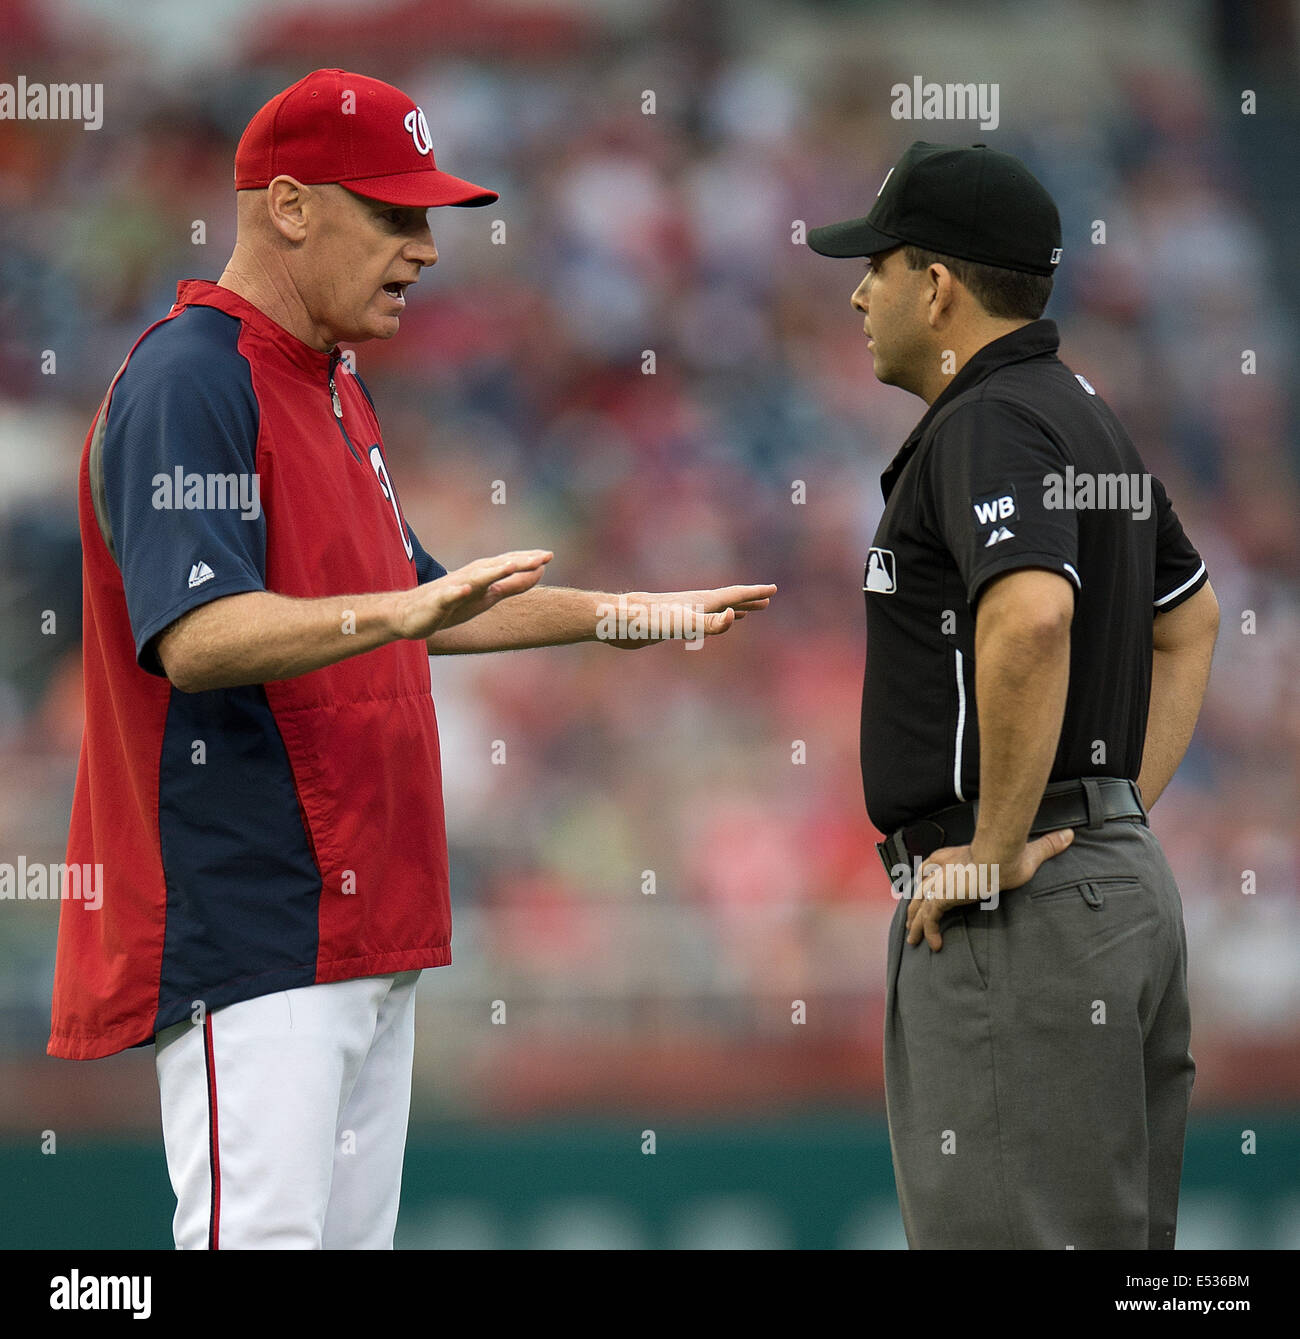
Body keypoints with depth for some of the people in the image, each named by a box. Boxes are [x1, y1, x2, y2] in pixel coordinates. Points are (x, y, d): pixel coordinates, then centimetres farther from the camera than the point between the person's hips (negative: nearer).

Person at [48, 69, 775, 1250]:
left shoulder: (333, 388, 19)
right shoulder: (189, 380, -13)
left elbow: (412, 607, 31)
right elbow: (196, 638, -27)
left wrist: (617, 615, 30)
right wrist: (404, 611, -38)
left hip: (366, 926, 10)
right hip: (249, 928, -10)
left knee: (354, 1232, 10)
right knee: (260, 1236, -15)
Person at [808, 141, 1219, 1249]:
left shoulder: (989, 424, -14)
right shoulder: (1083, 414, 17)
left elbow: (1029, 619, -33)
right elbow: (1188, 620, 30)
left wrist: (998, 850, -23)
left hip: (1016, 911, -10)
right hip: (1129, 884, 10)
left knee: (1003, 1232, -9)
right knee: (1115, 1231, 13)